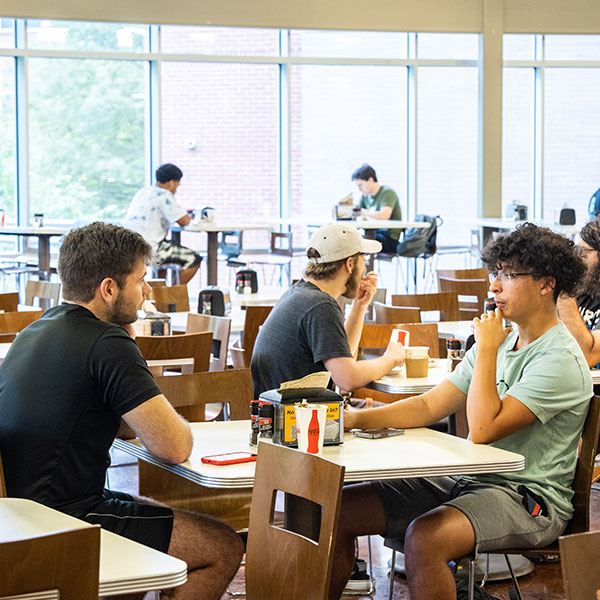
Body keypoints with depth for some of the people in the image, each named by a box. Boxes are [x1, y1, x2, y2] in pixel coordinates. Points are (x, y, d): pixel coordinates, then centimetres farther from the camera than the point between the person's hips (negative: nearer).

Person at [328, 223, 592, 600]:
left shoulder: (561, 359, -14)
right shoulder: (502, 343, 15)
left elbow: (483, 429, -22)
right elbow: (429, 407, 11)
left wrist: (486, 348, -12)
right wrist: (354, 420, -3)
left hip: (528, 498, -9)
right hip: (466, 481, 9)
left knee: (424, 538, -36)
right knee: (339, 509, -3)